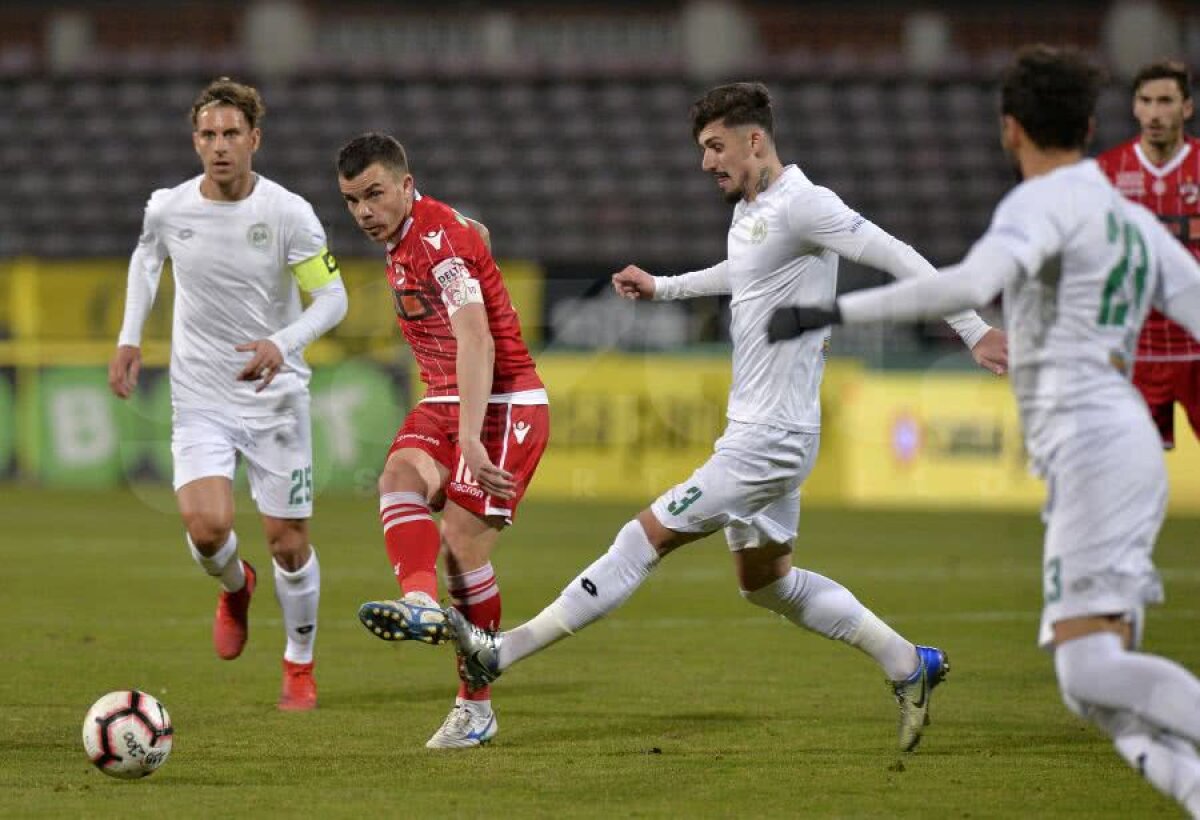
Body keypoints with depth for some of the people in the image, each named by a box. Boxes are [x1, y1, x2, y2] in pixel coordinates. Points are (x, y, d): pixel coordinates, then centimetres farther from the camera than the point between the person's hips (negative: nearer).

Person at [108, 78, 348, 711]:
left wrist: (283, 344, -27)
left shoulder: (289, 214, -14)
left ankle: (299, 666, 26)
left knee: (288, 543, 2)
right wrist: (129, 338, 9)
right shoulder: (167, 209, -6)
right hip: (199, 398, 1)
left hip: (275, 397, -1)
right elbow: (147, 257, 18)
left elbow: (332, 296, -9)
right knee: (206, 527, -18)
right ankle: (235, 587, 19)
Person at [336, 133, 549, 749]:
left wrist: (470, 437, -44)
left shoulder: (438, 240, -21)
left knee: (463, 540, -13)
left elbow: (475, 339, -33)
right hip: (444, 401, 9)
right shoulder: (402, 239, 8)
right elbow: (476, 234, 30)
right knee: (399, 478, -22)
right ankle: (421, 604, -48)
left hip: (504, 403, -9)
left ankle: (475, 708, -1)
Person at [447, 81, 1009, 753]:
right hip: (758, 429, 11)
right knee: (766, 581, 19)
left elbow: (900, 259, -19)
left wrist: (974, 331, -21)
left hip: (770, 438, -11)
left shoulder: (801, 205, -17)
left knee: (647, 539, -9)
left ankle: (502, 651, -8)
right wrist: (662, 288, 32)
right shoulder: (750, 212, 13)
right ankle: (910, 666, 25)